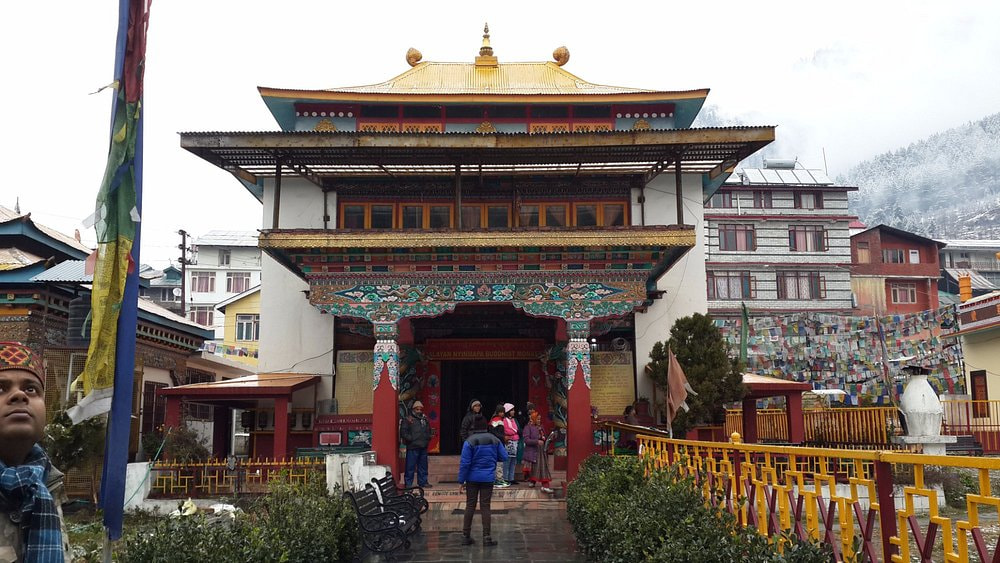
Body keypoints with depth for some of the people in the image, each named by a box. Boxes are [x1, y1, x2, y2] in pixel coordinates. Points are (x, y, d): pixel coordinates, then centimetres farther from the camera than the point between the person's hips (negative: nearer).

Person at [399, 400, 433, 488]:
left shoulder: (425, 420, 17)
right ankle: (408, 483, 2)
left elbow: (428, 431, 28)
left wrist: (428, 438, 13)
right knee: (410, 466, -4)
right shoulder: (408, 420, -3)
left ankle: (423, 482, 21)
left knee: (423, 466, 12)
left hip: (423, 447, 6)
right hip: (412, 447, -6)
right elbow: (403, 432, -9)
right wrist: (410, 439, -14)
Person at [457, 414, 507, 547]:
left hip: (473, 478, -1)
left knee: (470, 506, 9)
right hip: (488, 478, 1)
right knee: (485, 507, 6)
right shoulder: (494, 440, -1)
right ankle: (486, 537, 5)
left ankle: (466, 536, 14)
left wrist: (461, 481, -6)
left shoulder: (469, 442, -10)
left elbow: (464, 463, -12)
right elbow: (504, 457, 3)